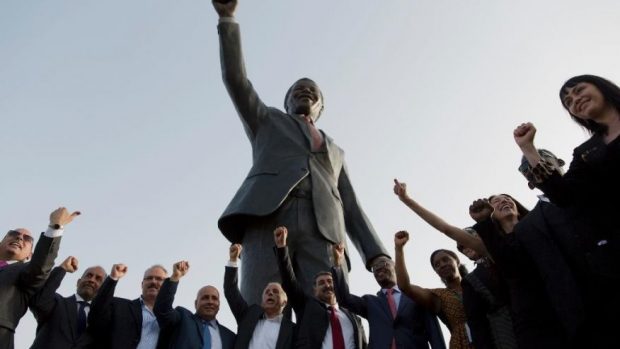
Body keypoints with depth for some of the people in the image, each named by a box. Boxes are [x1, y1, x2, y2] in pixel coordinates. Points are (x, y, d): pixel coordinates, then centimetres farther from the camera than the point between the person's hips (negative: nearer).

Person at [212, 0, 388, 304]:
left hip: (323, 228, 2)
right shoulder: (268, 121, 32)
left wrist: (377, 254, 10)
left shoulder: (335, 152, 35)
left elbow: (351, 207, 25)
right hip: (268, 214, -1)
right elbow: (235, 77, 20)